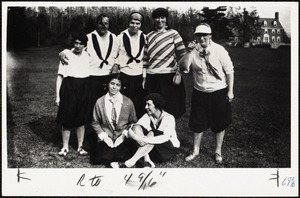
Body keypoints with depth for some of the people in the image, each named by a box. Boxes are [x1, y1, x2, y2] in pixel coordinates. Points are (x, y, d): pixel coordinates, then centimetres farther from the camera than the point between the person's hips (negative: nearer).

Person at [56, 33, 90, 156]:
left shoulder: (88, 56, 5)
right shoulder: (67, 55, -2)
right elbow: (60, 76, -2)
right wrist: (58, 95, -6)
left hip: (84, 89, 2)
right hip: (69, 88, -2)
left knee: (81, 119, 9)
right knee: (67, 119, 2)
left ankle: (80, 146, 21)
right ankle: (65, 147, 16)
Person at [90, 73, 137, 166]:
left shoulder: (128, 102, 2)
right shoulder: (100, 102, 1)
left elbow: (133, 122, 9)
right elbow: (95, 123, 7)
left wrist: (123, 135, -5)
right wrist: (104, 137, -5)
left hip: (123, 139, 0)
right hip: (105, 139, 0)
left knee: (121, 157, -28)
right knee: (104, 157, -27)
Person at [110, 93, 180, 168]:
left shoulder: (169, 118, -13)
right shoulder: (147, 117, -1)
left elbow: (166, 137, -31)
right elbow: (130, 131, -11)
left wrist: (146, 140, -42)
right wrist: (136, 137, -35)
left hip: (170, 150, -4)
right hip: (154, 151, 5)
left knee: (151, 134, -33)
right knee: (136, 127, -17)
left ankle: (130, 162, -38)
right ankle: (147, 160, -31)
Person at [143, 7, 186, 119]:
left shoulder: (173, 34, 0)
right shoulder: (149, 36, 12)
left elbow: (182, 55, -2)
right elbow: (146, 58, 14)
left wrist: (179, 74, -9)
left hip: (169, 76, -3)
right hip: (152, 77, 3)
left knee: (170, 107, 2)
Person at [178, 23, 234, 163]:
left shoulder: (219, 50, -12)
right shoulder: (194, 51, -6)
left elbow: (229, 70, -6)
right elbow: (183, 68, -16)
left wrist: (230, 90, -7)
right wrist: (190, 52, -25)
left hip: (219, 92, -2)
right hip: (200, 93, 2)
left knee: (220, 124, 10)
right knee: (198, 123, 12)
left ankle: (218, 151, 28)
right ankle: (195, 151, 29)